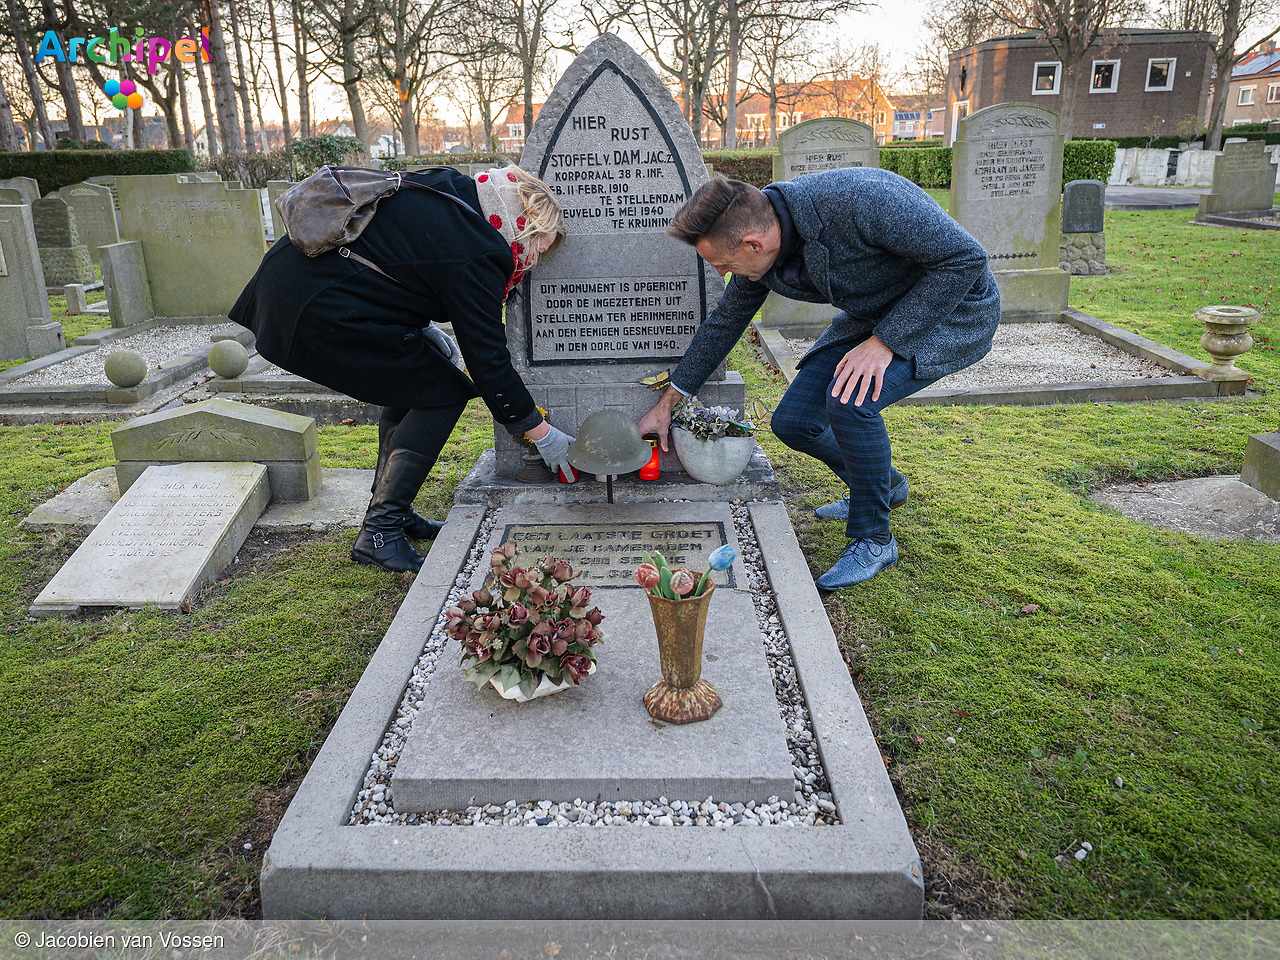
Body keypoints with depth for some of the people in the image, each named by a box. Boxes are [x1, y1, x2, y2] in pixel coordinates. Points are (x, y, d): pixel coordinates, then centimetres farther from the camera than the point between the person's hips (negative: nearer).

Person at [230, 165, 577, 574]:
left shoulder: (450, 188, 10)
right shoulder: (476, 255, -15)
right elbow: (487, 360, -13)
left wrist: (421, 326, 19)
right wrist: (543, 435, -5)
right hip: (318, 309, -10)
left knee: (416, 374, 16)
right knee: (443, 393, -3)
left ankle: (393, 512, 21)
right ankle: (379, 532, -2)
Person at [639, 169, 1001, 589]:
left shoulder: (858, 200, -36)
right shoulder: (758, 248, -11)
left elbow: (964, 257, -28)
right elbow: (724, 323, 5)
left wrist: (885, 342, -29)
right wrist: (665, 405, 10)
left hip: (955, 311, -7)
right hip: (873, 317, 7)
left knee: (848, 400, -30)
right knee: (793, 421, -3)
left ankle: (873, 539, -7)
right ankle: (884, 485, 26)